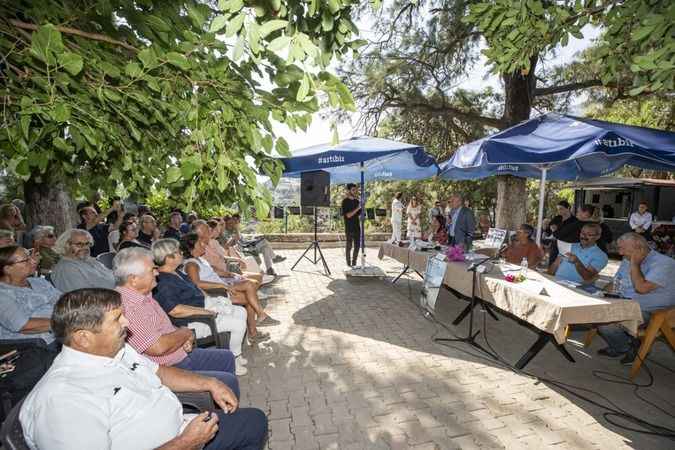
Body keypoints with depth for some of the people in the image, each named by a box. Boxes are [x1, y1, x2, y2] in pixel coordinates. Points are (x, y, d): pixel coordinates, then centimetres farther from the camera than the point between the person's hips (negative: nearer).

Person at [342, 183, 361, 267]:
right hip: (349, 228, -6)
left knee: (357, 246, 7)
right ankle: (348, 264, 11)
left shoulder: (356, 201, 10)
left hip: (357, 227, 6)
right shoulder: (345, 201, -7)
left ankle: (354, 263, 19)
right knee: (349, 246, 1)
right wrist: (357, 208, -23)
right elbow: (348, 215, -16)